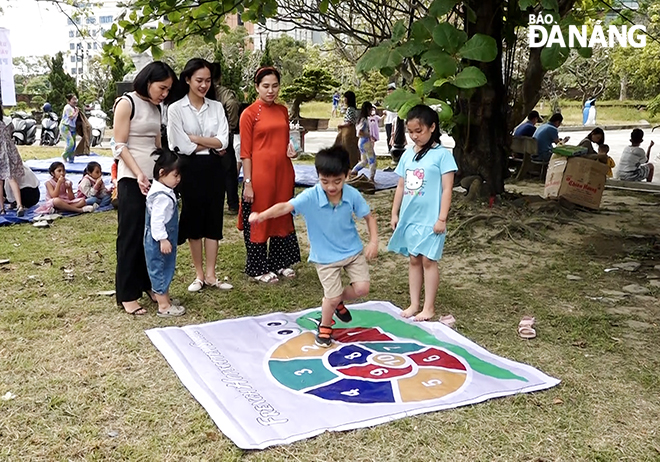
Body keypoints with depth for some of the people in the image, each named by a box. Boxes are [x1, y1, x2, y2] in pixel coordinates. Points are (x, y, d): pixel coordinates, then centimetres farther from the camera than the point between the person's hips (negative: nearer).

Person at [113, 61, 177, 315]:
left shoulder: (156, 108, 14)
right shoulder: (127, 103, -7)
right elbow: (119, 146, -12)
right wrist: (138, 174, -20)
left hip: (154, 178, 7)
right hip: (131, 179, -7)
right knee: (131, 236, -2)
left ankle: (149, 284, 20)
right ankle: (127, 295, 5)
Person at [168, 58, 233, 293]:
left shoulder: (216, 107, 5)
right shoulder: (176, 109, -5)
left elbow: (223, 141, -6)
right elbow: (183, 146, -13)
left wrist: (194, 137, -12)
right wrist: (211, 145, -6)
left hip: (214, 168, 3)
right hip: (191, 170, -3)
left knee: (213, 220, 7)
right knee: (194, 221, 6)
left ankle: (211, 275, 16)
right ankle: (199, 275, 18)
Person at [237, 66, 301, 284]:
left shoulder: (283, 111, 10)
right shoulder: (249, 113, -7)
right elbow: (245, 152, -9)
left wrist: (291, 150, 4)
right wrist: (247, 183, -12)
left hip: (283, 172, 6)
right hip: (260, 174, -6)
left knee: (283, 217, 14)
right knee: (258, 220, 4)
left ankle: (280, 262, 29)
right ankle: (258, 268, 17)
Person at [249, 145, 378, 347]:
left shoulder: (352, 195, -14)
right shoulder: (310, 197, -22)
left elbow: (369, 217, 0)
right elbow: (286, 206, -34)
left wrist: (374, 241, -9)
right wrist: (263, 215, -49)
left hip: (353, 250, 3)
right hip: (326, 257, -3)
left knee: (362, 288, -4)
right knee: (332, 297, -4)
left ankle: (336, 301, 30)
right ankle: (325, 327, 29)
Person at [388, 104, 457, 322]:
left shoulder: (442, 154, -9)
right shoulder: (407, 154, 8)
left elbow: (447, 189, -11)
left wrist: (442, 218, -14)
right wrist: (395, 213, 13)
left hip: (430, 219, -6)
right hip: (409, 217, 6)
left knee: (428, 260, 1)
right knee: (413, 259, 12)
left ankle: (429, 307, 12)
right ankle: (414, 304, 21)